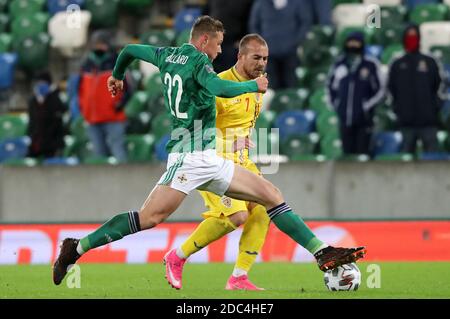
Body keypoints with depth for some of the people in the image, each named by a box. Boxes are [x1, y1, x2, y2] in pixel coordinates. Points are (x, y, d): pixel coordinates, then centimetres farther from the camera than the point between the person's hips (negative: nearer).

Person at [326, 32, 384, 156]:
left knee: (362, 153, -2)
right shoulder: (339, 64, 5)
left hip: (363, 119, -3)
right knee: (347, 152, 8)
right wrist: (336, 105, 11)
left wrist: (366, 106, -4)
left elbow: (380, 90, 3)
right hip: (345, 120, 3)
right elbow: (330, 86, 19)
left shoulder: (370, 65, -5)